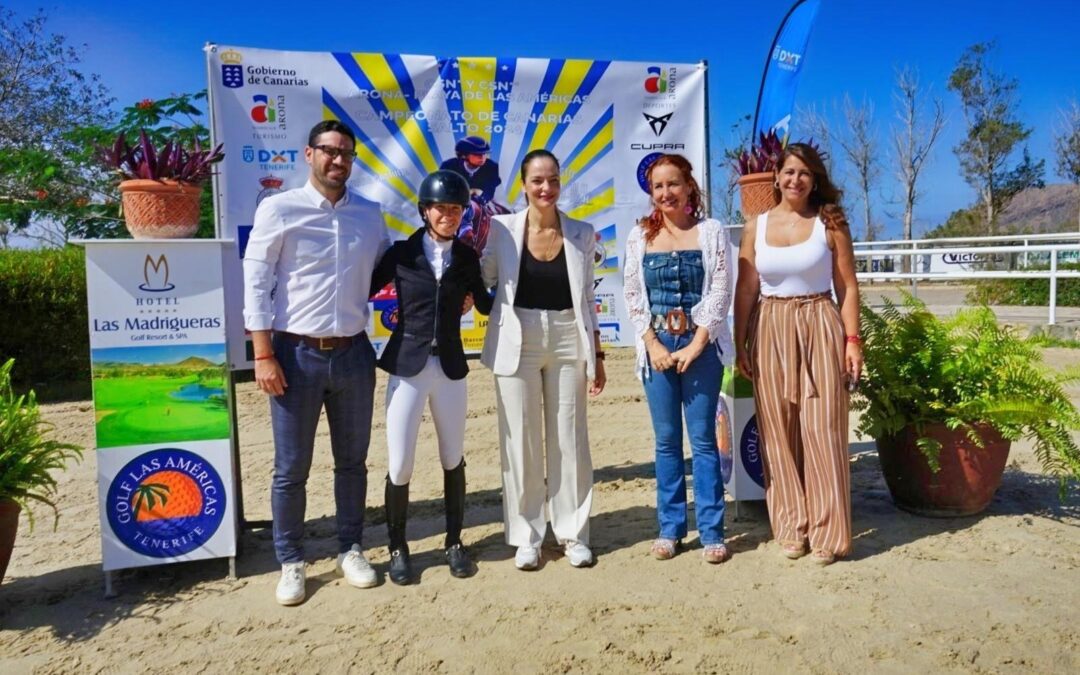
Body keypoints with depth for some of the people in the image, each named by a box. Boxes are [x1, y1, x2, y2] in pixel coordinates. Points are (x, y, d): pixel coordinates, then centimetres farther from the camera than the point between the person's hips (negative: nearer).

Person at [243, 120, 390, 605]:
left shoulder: (369, 214, 8)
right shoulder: (279, 209, -3)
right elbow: (255, 282, -6)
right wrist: (264, 354, -11)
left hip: (354, 353, 4)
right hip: (297, 353, -3)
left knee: (352, 461, 13)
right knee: (291, 469, 5)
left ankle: (350, 551, 30)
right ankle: (291, 563, 23)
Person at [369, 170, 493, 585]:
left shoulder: (467, 258, 5)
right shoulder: (401, 253, -2)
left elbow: (486, 305, 13)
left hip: (450, 368, 2)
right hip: (407, 367, -2)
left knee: (453, 460, 12)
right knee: (400, 466, 1)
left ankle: (455, 542, 30)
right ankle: (397, 547, 22)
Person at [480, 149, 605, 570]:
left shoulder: (581, 233, 4)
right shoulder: (502, 229, -1)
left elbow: (586, 299, 8)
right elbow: (482, 280, 5)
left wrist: (597, 354, 5)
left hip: (568, 343, 1)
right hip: (517, 344, -1)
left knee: (569, 440, 8)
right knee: (521, 442, 5)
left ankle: (573, 533, 22)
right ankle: (526, 536, 20)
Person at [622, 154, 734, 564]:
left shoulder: (711, 231, 0)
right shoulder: (639, 236, 6)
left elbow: (721, 292, -5)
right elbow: (632, 295, 3)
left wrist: (696, 345, -12)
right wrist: (653, 345, -7)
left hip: (701, 344, -2)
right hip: (657, 345, 2)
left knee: (703, 438, 1)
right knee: (666, 440, 8)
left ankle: (711, 531, 11)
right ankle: (670, 528, 19)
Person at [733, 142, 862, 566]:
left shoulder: (830, 223, 2)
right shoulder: (756, 227, 7)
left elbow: (848, 287, 2)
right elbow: (745, 290, 5)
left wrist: (852, 339, -6)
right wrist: (739, 345, 2)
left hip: (820, 329, -2)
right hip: (770, 332, 2)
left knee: (822, 431, -1)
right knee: (779, 434, 6)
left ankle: (827, 533, 10)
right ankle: (791, 528, 19)